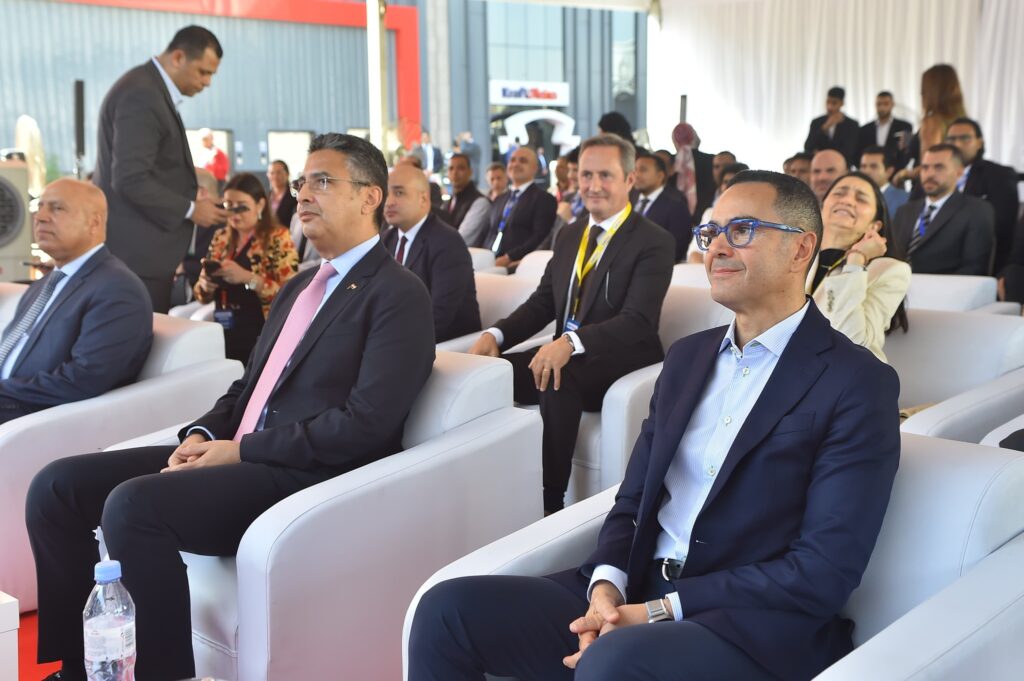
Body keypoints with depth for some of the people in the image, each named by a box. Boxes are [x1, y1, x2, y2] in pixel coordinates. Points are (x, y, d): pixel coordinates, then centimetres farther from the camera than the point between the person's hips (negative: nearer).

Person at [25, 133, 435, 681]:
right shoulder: (297, 288, 22)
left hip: (309, 475, -9)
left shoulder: (398, 295, -8)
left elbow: (366, 425, -18)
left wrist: (242, 450, -15)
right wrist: (202, 434, 1)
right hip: (241, 457, 9)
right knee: (57, 486, -1)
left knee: (132, 506, -30)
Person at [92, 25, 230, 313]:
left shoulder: (152, 90, 15)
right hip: (137, 250, -10)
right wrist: (190, 210, -14)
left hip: (141, 247, 10)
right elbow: (130, 179, -23)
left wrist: (189, 204, 9)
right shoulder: (141, 95, -17)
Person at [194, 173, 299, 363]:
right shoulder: (221, 238, 11)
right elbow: (203, 295, 17)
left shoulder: (278, 238, -6)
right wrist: (205, 285, -6)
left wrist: (249, 278, -25)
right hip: (223, 334, 5)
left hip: (259, 338, -5)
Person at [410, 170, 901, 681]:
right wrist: (606, 586, -7)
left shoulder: (858, 384, -6)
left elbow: (827, 568, -13)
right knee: (448, 609, -11)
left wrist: (657, 611, -16)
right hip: (634, 595, 7)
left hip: (756, 630, -6)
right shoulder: (687, 357, 15)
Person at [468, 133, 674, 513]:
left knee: (559, 382, -36)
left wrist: (571, 342, -37)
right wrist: (495, 335, -7)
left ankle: (550, 502, -27)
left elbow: (638, 321, -21)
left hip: (621, 364, -7)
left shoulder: (654, 243, -9)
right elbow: (542, 302, 13)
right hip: (563, 354, 7)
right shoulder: (570, 236, 14)